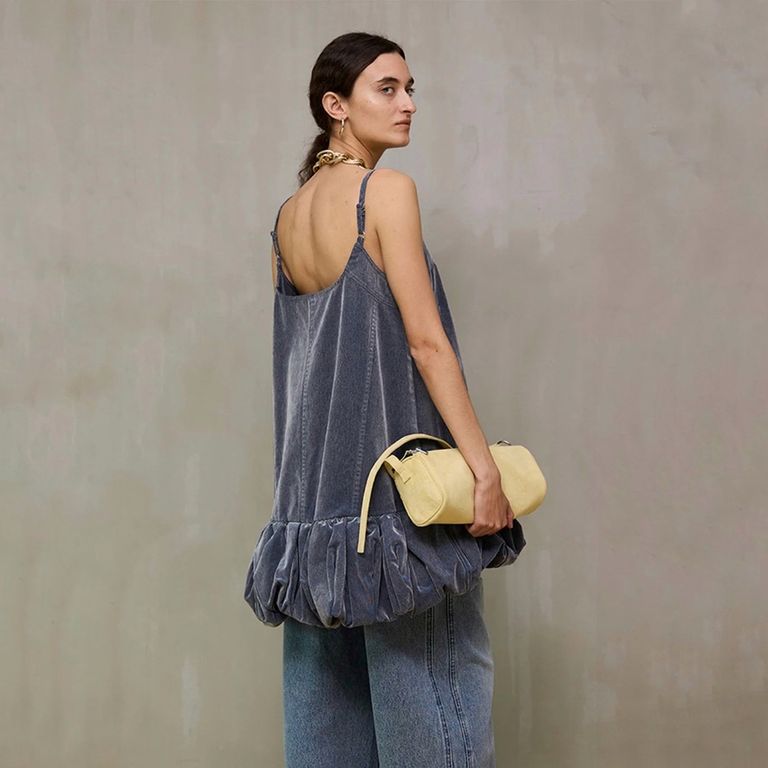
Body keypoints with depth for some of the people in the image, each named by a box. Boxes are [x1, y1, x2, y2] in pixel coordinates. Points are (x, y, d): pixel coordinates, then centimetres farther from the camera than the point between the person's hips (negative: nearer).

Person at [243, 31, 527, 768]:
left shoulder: (287, 216, 14)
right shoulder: (387, 190, -8)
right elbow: (426, 340, -14)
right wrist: (486, 468, -14)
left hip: (314, 487, 8)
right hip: (397, 474, -8)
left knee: (326, 689, 10)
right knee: (428, 680, -3)